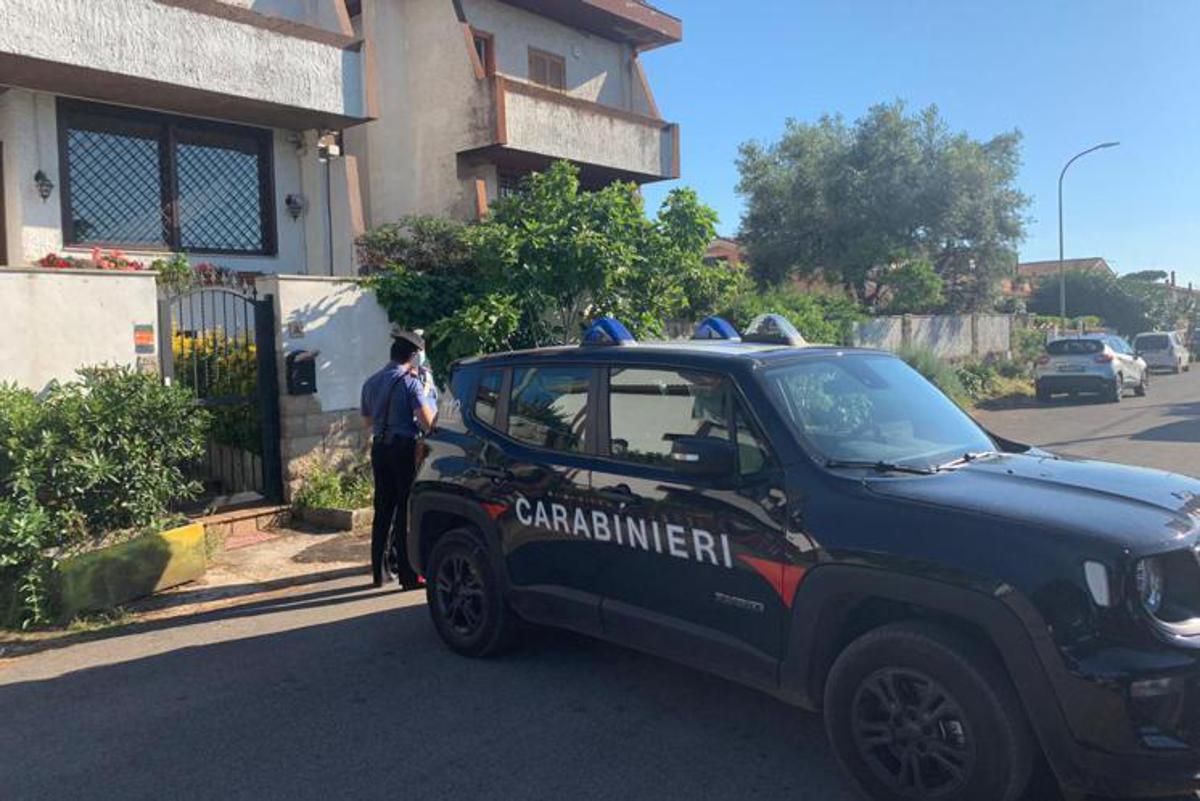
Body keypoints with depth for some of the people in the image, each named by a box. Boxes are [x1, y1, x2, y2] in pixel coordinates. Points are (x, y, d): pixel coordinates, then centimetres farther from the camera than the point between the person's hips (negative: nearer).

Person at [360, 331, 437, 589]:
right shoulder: (410, 382, -10)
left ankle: (378, 572, 19)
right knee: (407, 511, -2)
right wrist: (427, 393, -2)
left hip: (379, 447, 7)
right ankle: (409, 575, 0)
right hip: (405, 448, -7)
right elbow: (428, 422, -17)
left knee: (383, 510, 13)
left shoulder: (371, 383, 11)